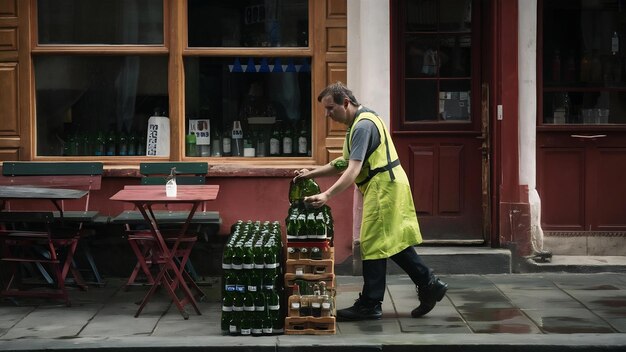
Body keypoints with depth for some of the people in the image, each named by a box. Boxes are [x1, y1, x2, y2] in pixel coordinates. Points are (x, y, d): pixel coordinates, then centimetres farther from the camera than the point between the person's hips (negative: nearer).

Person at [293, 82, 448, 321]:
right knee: (394, 242, 13)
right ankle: (429, 285, 15)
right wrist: (311, 174, 13)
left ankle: (370, 305, 3)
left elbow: (353, 170, -26)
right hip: (389, 185, 10)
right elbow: (345, 163, 19)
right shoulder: (362, 121, 16)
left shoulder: (363, 126, -18)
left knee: (374, 245, -3)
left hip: (383, 187, -10)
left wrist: (327, 196, -32)